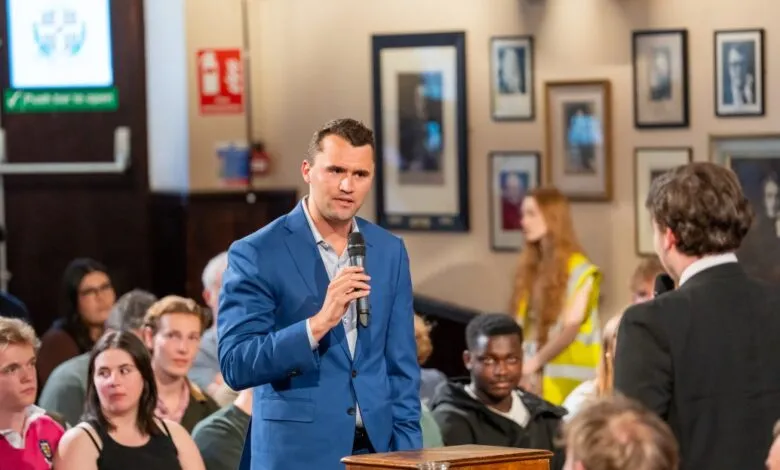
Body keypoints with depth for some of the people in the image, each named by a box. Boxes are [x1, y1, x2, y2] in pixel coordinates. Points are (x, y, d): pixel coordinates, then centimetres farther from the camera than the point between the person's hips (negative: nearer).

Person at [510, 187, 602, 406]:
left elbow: (571, 328, -11)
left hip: (566, 381, -5)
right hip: (531, 378, 5)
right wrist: (518, 366, -5)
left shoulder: (580, 270, -4)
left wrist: (535, 362, -15)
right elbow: (524, 326, 9)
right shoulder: (530, 268, 13)